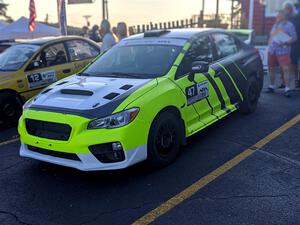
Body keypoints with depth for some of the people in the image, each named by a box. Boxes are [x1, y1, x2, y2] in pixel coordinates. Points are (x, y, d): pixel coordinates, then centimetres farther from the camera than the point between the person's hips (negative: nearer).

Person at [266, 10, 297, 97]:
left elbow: (294, 38, -4)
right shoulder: (275, 25, 19)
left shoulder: (289, 25, 0)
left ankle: (287, 89, -14)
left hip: (283, 51, -6)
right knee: (271, 69, 11)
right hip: (272, 51, 6)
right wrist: (269, 46, 7)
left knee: (286, 69, -13)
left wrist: (285, 43, -19)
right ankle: (271, 86, 23)